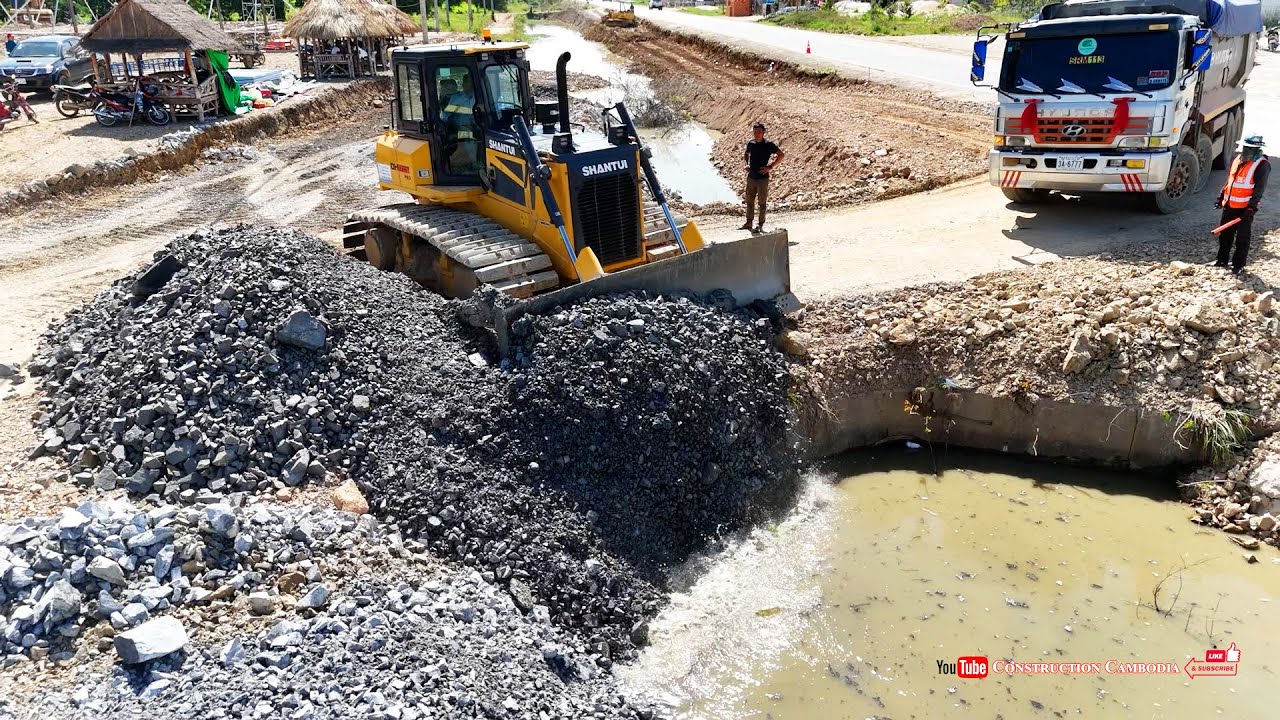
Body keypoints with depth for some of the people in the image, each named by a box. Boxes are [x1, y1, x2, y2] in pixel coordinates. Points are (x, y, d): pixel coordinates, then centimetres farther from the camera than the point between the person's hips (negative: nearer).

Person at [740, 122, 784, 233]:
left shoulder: (768, 144, -8)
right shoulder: (751, 143, 6)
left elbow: (782, 155, -7)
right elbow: (746, 155, 26)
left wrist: (770, 167, -11)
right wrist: (746, 164, 8)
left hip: (763, 178, -5)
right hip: (751, 177, 5)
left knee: (762, 203, 1)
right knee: (749, 201, 11)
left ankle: (760, 225, 8)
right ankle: (748, 223, 22)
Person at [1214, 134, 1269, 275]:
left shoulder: (1262, 165, -10)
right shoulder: (1237, 160, 11)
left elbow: (1259, 188, -15)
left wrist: (1252, 207, -22)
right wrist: (1221, 197, 17)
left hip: (1245, 208, -7)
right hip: (1229, 205, 7)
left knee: (1242, 238, 2)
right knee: (1224, 235, 15)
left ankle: (1238, 265, 10)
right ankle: (1222, 260, 27)